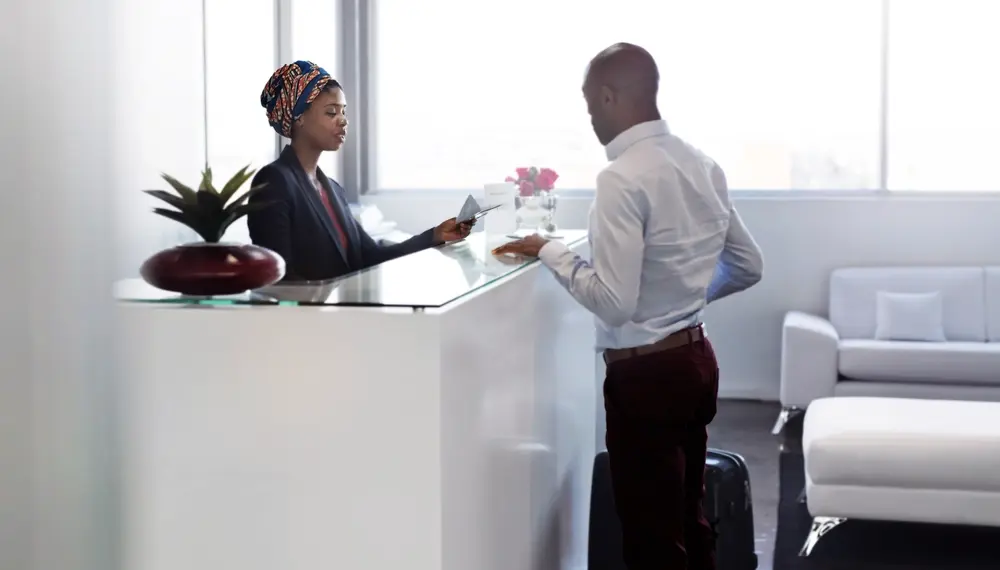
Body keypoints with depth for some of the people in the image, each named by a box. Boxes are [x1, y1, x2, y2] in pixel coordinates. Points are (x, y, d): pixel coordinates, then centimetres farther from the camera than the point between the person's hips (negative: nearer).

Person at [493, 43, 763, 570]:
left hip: (646, 373, -8)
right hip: (695, 357, 9)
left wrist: (549, 251, -11)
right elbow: (748, 267, 14)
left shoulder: (623, 177, -20)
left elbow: (613, 302, -24)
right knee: (687, 523, 20)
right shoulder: (702, 165, 5)